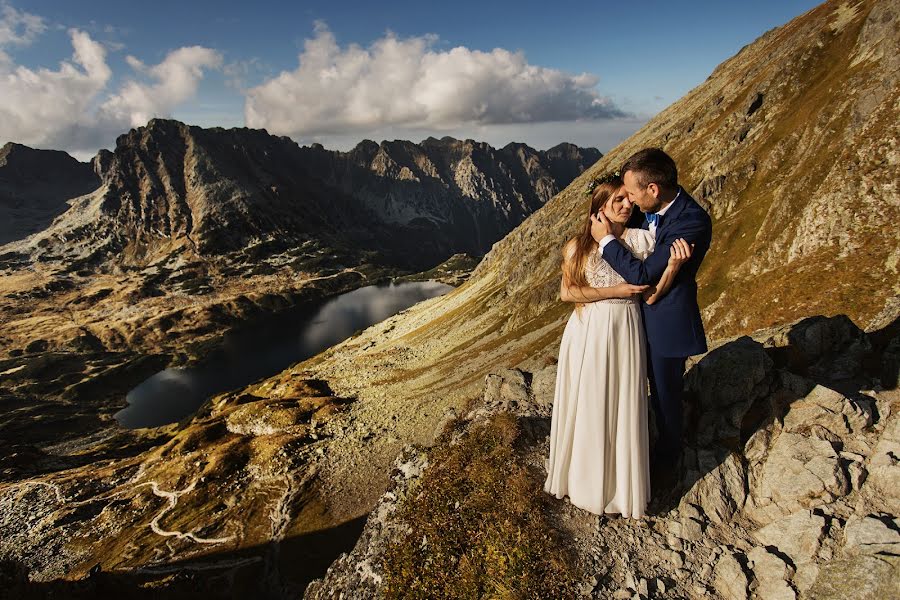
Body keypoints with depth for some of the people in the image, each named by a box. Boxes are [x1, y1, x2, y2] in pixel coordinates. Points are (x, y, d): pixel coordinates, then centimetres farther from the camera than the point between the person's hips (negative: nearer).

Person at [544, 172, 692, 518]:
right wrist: (615, 290, -13)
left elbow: (651, 296, -4)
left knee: (623, 408, 8)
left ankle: (620, 486, 29)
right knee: (586, 408, 9)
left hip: (624, 333, 1)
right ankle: (583, 479, 31)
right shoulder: (579, 245, -2)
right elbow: (566, 292, -7)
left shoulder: (642, 239, -1)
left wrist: (673, 265, -21)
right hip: (587, 333, 0)